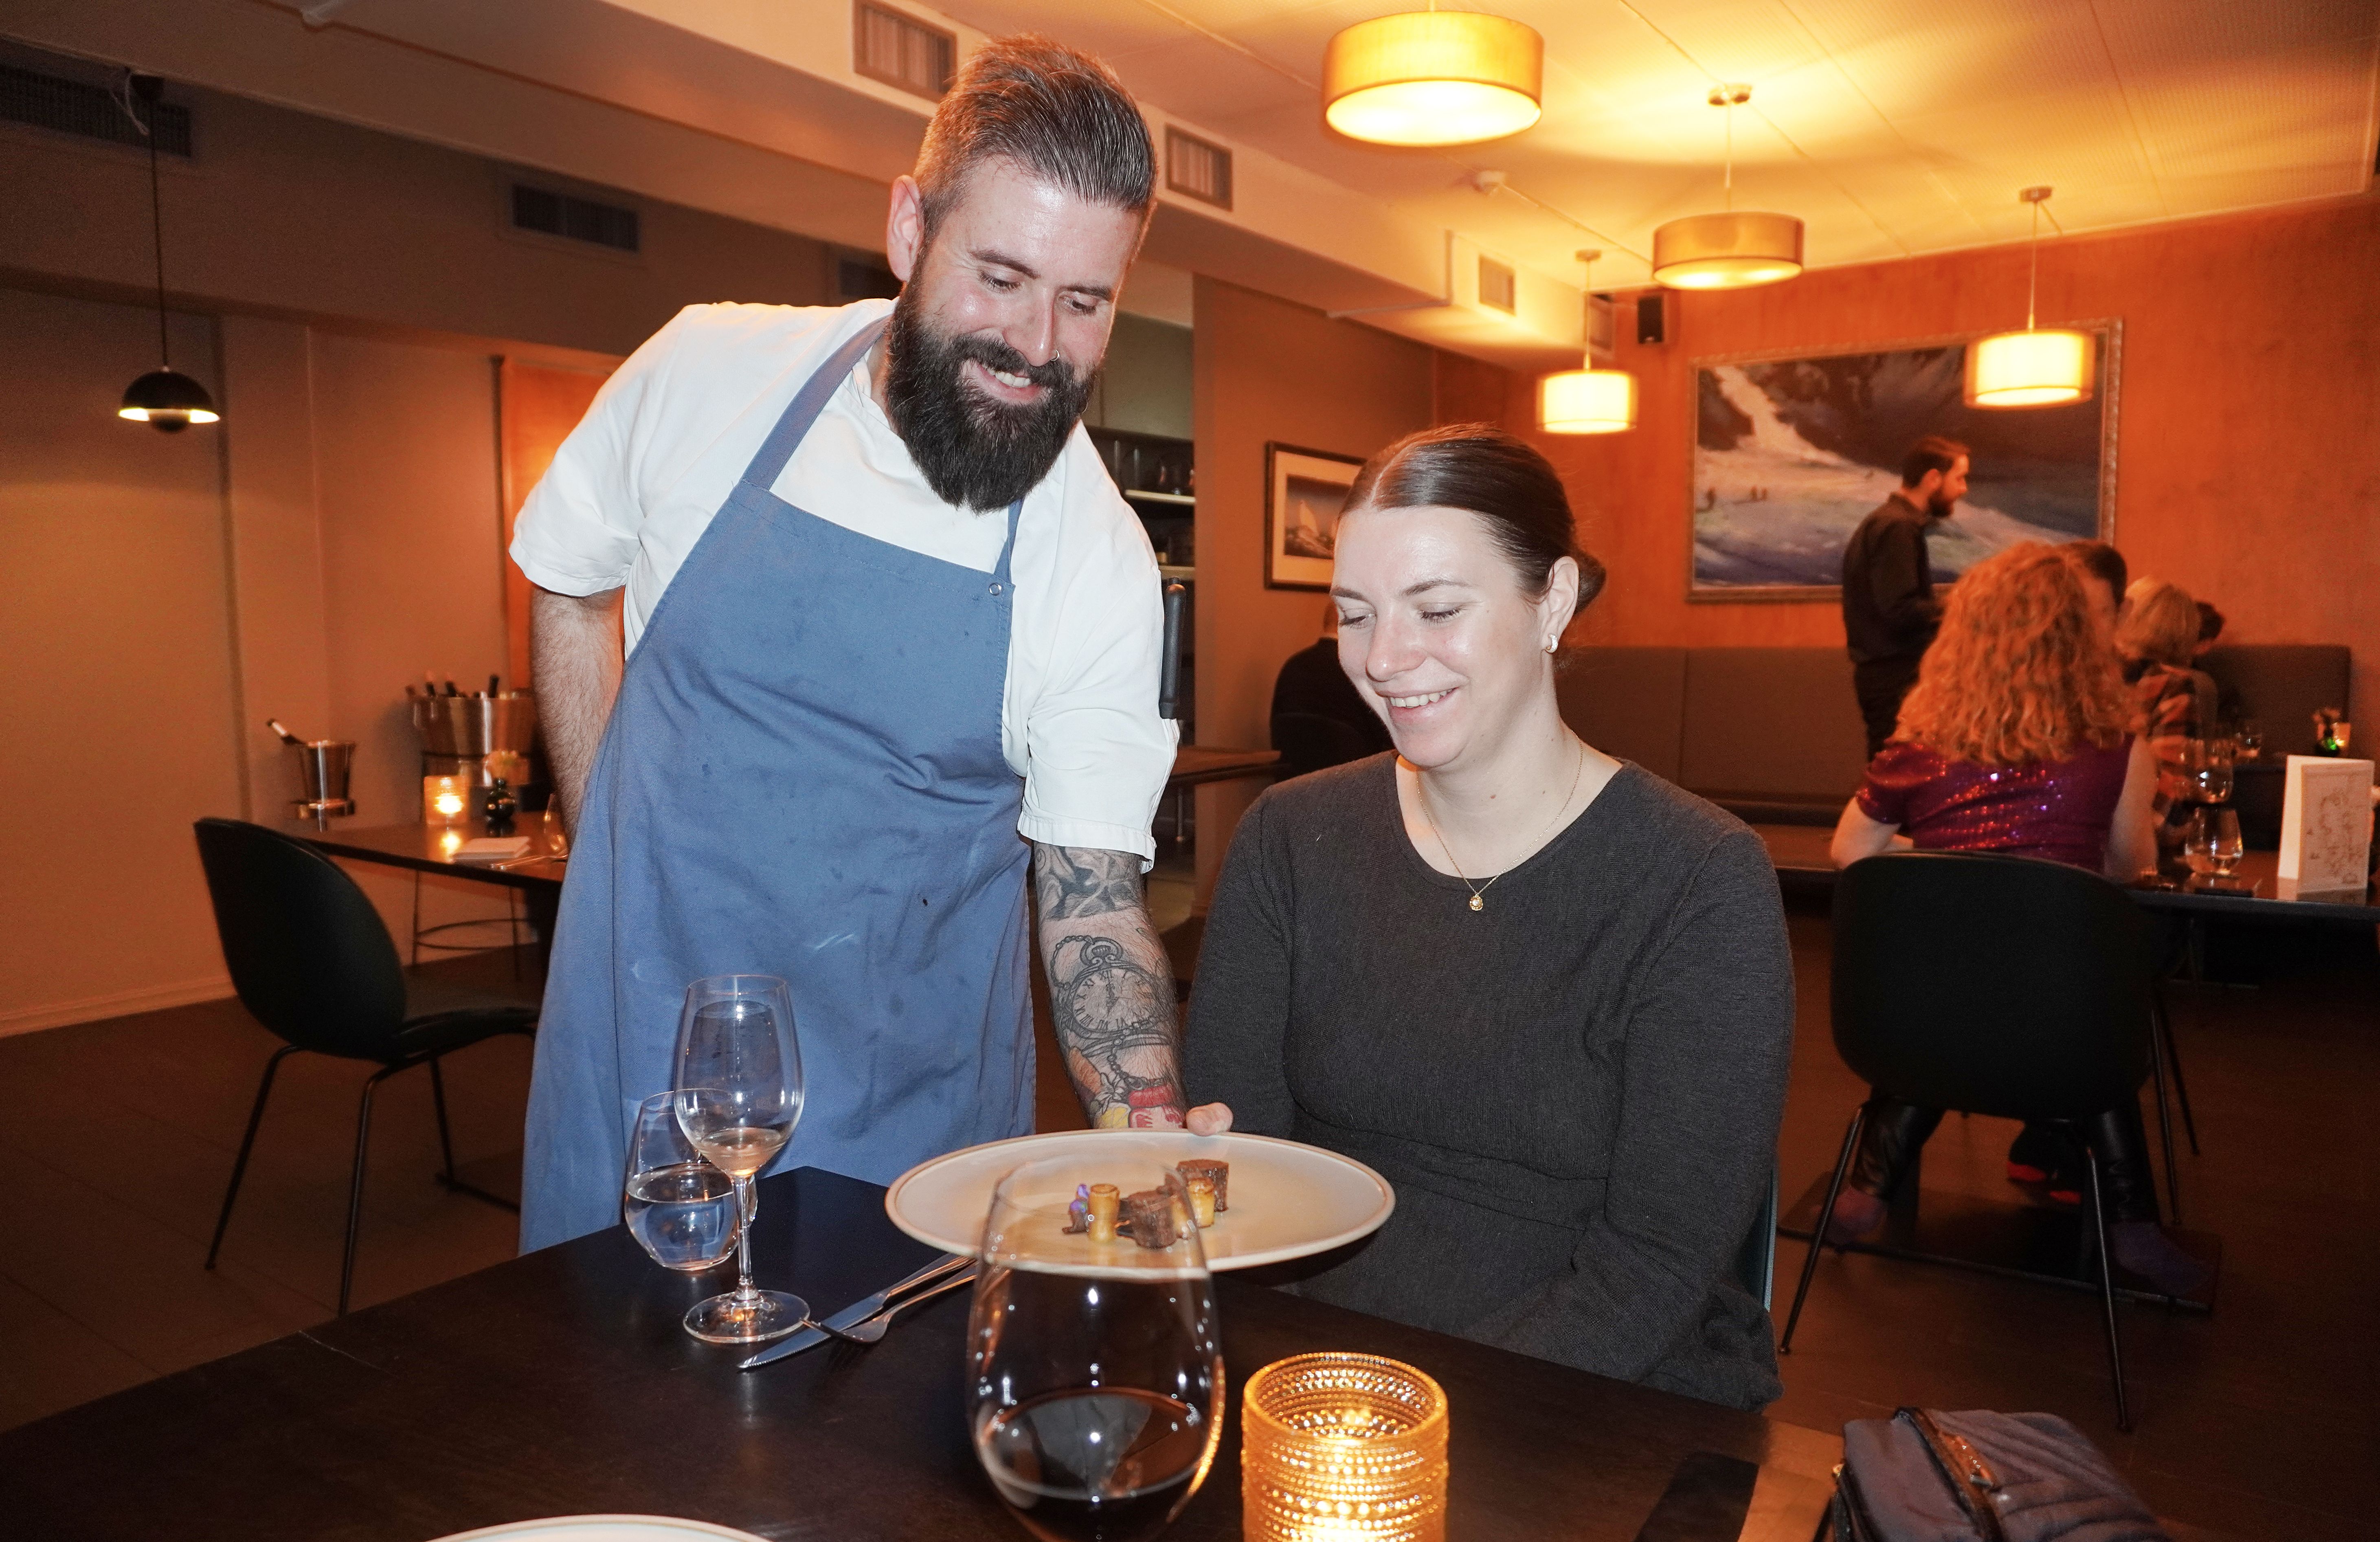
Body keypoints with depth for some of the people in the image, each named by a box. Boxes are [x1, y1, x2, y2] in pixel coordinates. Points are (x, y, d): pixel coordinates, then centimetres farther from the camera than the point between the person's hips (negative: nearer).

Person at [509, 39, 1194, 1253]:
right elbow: (570, 588, 7)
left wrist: (1154, 1136, -26)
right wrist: (617, 866, 2)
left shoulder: (1102, 565, -14)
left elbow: (1093, 901, -12)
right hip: (639, 1052, 1)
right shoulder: (706, 372, -10)